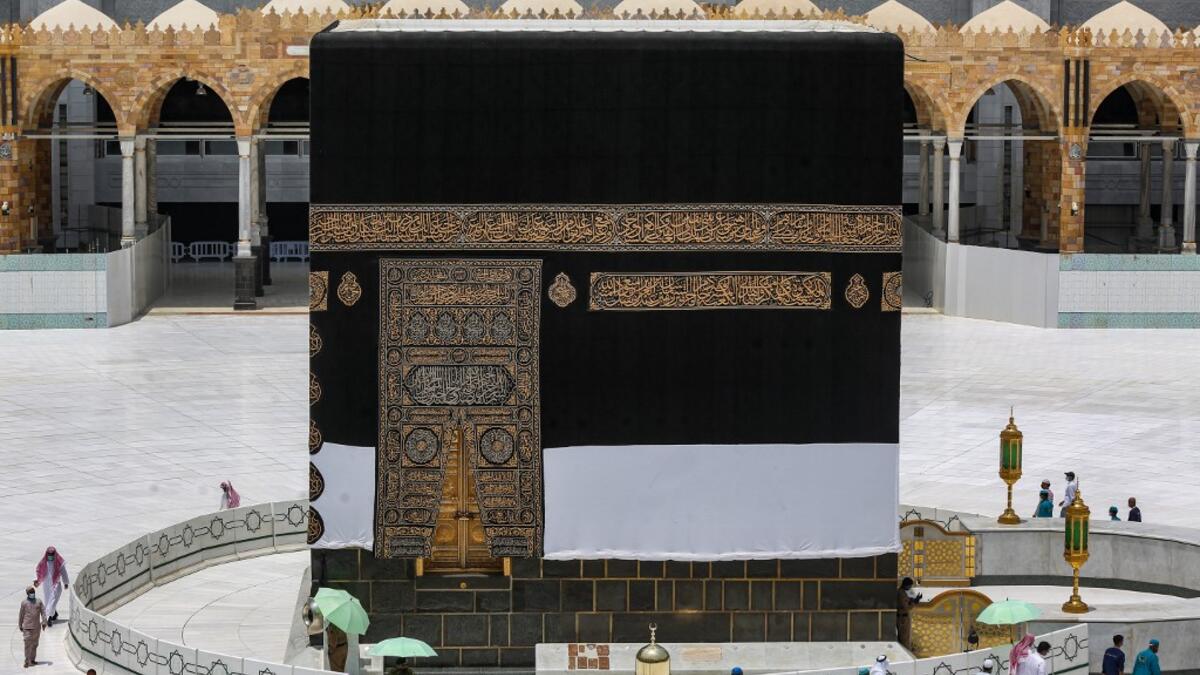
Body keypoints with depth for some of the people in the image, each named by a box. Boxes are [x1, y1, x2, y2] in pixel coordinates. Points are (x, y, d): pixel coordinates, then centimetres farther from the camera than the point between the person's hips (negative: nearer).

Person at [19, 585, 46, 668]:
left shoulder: (39, 601, 8)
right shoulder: (24, 602, 1)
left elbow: (43, 612, 4)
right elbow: (21, 615, 6)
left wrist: (44, 622, -7)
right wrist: (20, 625, 8)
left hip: (37, 626, 3)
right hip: (27, 626, -3)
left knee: (35, 644, 11)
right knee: (27, 643, -9)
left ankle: (32, 660, 21)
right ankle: (27, 661, -9)